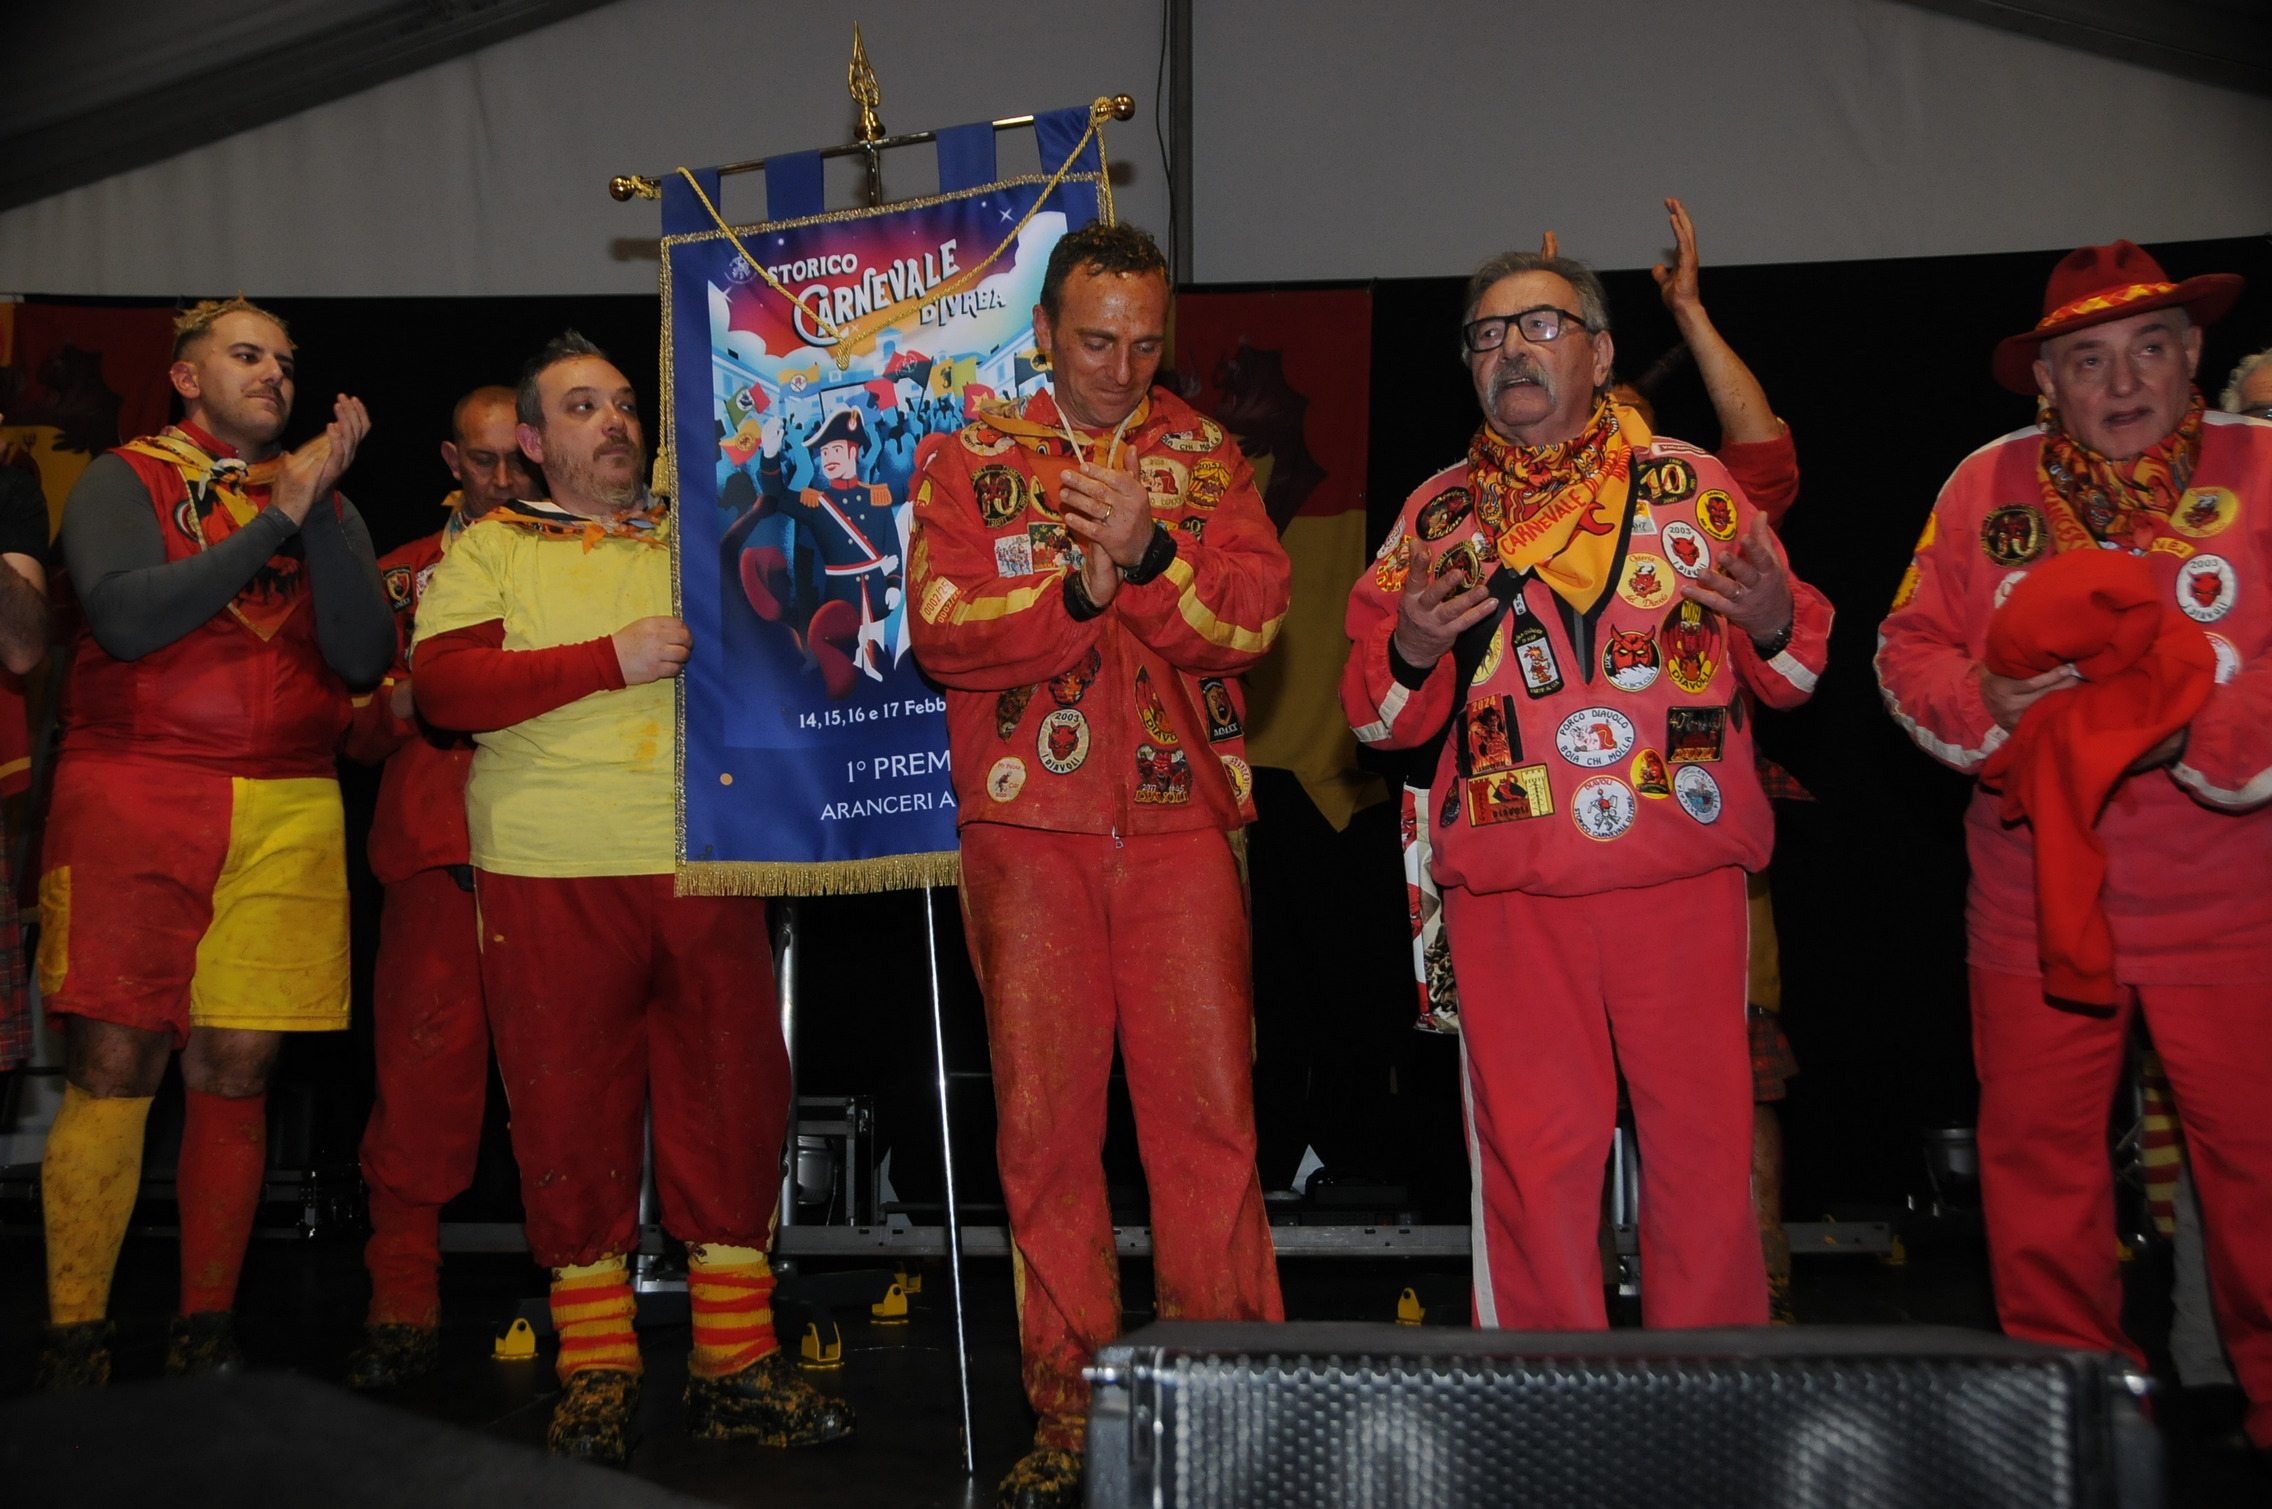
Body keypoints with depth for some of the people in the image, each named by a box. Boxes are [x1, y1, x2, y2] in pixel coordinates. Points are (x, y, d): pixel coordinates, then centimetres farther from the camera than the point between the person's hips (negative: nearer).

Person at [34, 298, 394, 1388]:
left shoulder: (323, 500, 17)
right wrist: (273, 521, -9)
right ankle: (74, 1333, 4)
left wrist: (321, 509, -8)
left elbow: (364, 656, 2)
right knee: (114, 1062, -5)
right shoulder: (124, 479, 8)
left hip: (289, 810, 3)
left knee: (235, 1070, 3)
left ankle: (205, 1329, 13)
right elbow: (124, 616, -11)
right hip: (132, 794, -2)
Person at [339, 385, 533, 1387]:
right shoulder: (404, 574, 20)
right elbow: (357, 730, 15)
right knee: (421, 1069, -6)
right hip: (440, 851, 1)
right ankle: (403, 1311, 2)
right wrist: (403, 702, -6)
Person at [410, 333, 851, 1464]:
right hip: (552, 872, -2)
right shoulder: (491, 549, 9)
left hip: (703, 864, 3)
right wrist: (611, 660, -13)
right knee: (572, 1114, 2)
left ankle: (734, 1366, 12)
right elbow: (440, 683, -6)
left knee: (733, 1101, 2)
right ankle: (596, 1373, 15)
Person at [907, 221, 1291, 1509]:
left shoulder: (1205, 453, 12)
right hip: (1029, 830, 0)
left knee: (1210, 1104, -2)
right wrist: (1084, 586, -14)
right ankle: (1070, 1406, 12)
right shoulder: (970, 459, 9)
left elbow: (1256, 616, -2)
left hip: (1182, 823, 1)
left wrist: (1146, 555, -16)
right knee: (1045, 1117, 2)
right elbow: (945, 628, -4)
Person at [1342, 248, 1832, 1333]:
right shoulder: (1437, 511, 11)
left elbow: (1788, 671, 11)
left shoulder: (1693, 485, 8)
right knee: (1533, 1150, 3)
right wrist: (1411, 652, -12)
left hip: (1682, 875, 0)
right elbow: (1379, 716, 10)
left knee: (1703, 1139, 4)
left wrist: (1772, 622, -12)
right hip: (1509, 888, 1)